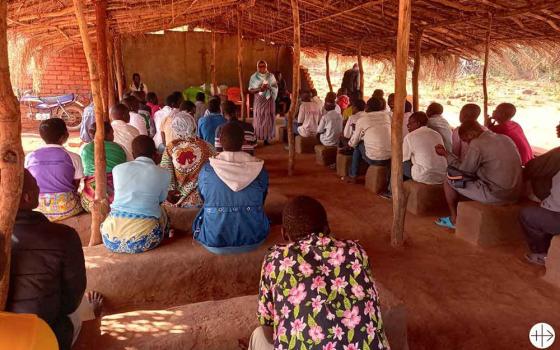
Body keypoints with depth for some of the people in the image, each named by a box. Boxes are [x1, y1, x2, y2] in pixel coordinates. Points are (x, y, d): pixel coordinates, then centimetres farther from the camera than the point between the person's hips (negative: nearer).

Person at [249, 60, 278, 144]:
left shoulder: (271, 76, 6)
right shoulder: (254, 77, 1)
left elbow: (276, 88, 6)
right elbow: (250, 90, -2)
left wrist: (269, 87, -14)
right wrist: (259, 89, -18)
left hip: (269, 100, 2)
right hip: (258, 101, -2)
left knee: (268, 119, 1)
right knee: (258, 119, -5)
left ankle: (267, 138, 8)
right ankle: (255, 138, -2)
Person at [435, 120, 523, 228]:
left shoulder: (476, 144, -14)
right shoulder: (505, 138, 11)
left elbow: (464, 170, -5)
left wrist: (446, 154, 5)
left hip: (496, 195, -9)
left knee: (448, 182, 4)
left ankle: (454, 220, 18)